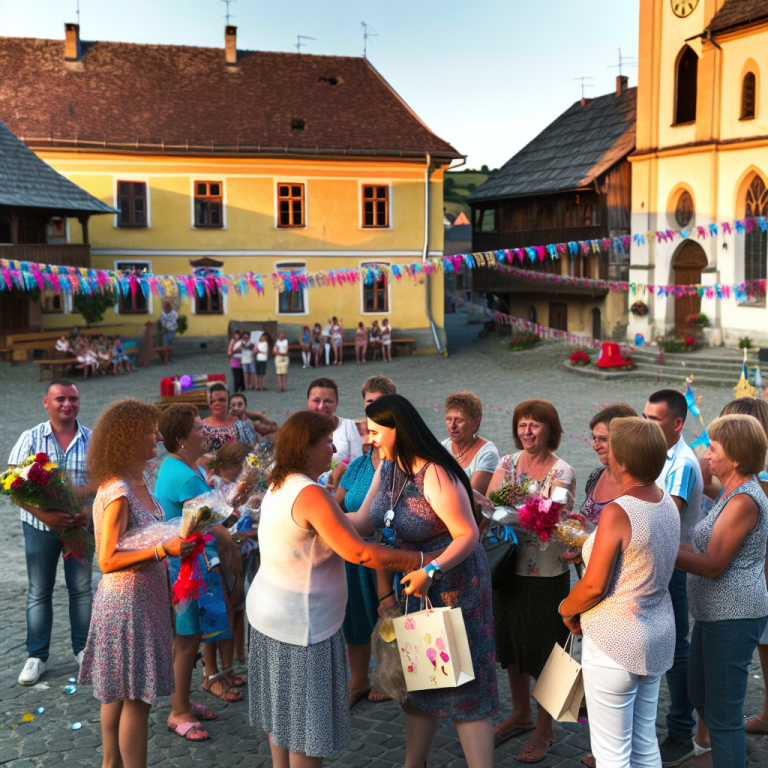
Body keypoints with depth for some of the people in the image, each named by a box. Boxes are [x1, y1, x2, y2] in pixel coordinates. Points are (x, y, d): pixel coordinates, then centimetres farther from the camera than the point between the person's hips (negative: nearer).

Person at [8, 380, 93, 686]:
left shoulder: (93, 440, -1)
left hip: (79, 525, 1)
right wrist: (44, 514, -23)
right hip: (39, 526, -1)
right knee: (39, 592, 8)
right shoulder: (30, 439, -4)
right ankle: (37, 656, 18)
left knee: (81, 588, 9)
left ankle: (83, 648, 24)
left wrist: (89, 511, -22)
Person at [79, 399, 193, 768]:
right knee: (136, 697, 0)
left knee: (119, 692, 21)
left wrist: (176, 534, 6)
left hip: (144, 598, 10)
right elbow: (107, 561, -25)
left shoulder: (137, 483, 6)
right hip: (127, 603, -9)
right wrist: (163, 549, -30)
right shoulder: (116, 494, -23)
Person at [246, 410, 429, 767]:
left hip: (269, 613, 10)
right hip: (300, 624, -10)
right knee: (308, 722, 4)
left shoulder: (279, 487, 7)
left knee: (285, 710, 20)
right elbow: (357, 551, -29)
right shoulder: (311, 494, -24)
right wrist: (422, 561, -25)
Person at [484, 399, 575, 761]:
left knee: (543, 653, 5)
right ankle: (521, 715, 38)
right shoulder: (507, 463, 4)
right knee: (512, 647, 18)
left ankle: (544, 730, 22)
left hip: (546, 575, -5)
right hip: (508, 568, 5)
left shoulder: (562, 472, -9)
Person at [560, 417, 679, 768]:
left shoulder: (617, 512, -22)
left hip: (615, 642, -8)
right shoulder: (668, 505, 2)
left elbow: (594, 586, -20)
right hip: (658, 634, 8)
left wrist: (566, 609, -1)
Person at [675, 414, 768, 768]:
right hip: (714, 613, 11)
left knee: (723, 714, -1)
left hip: (733, 618, -11)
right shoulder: (733, 493, 13)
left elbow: (712, 564, -21)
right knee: (700, 697, 23)